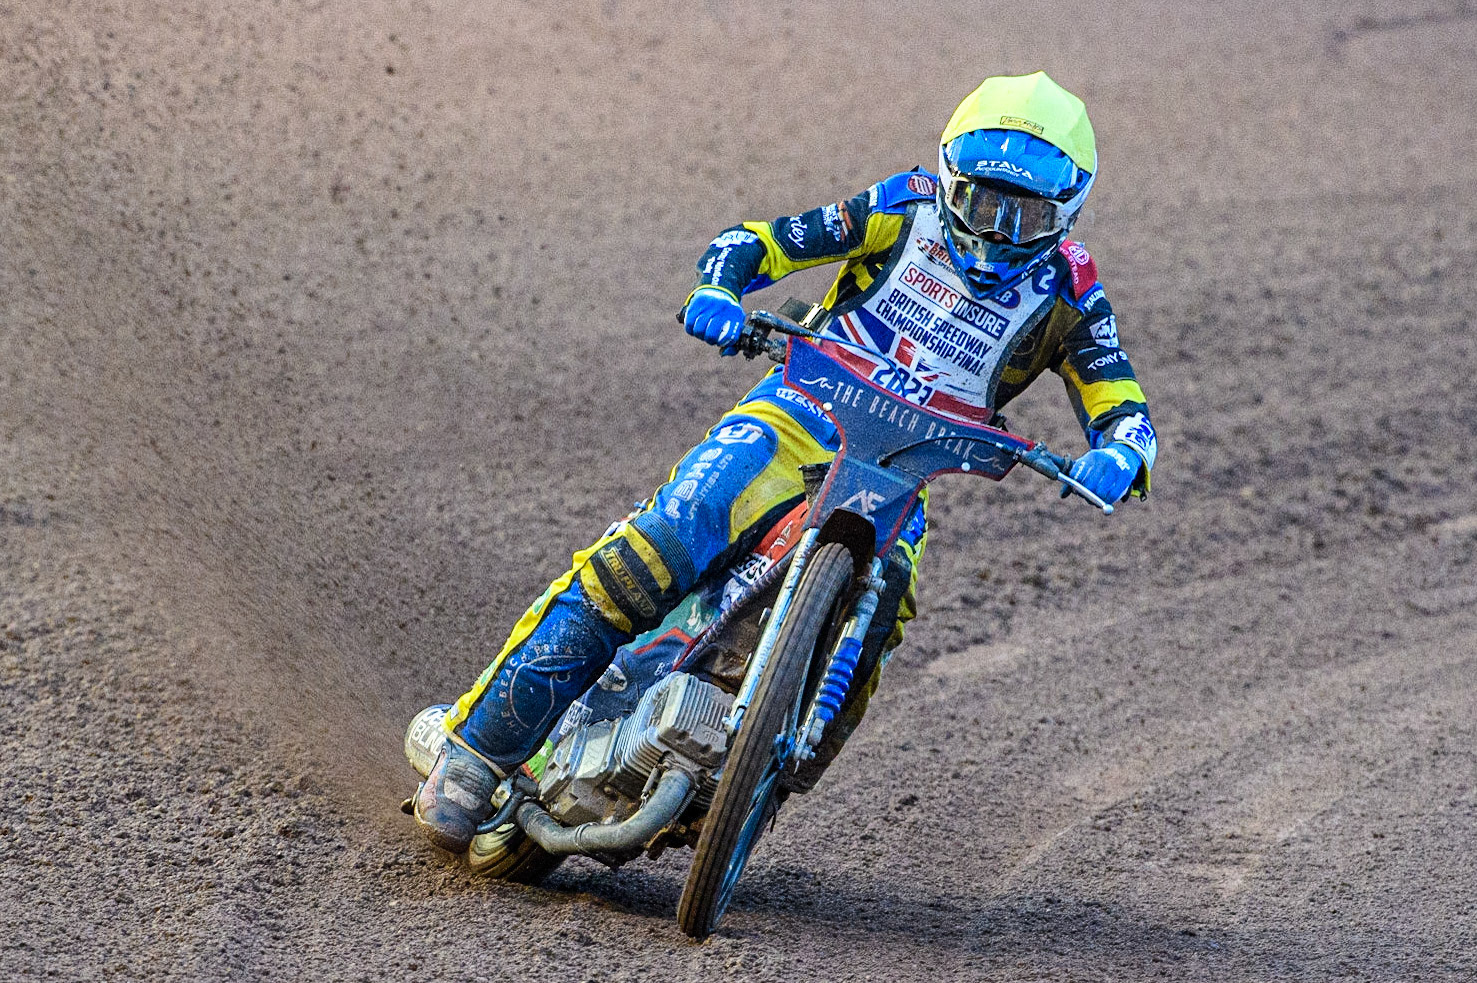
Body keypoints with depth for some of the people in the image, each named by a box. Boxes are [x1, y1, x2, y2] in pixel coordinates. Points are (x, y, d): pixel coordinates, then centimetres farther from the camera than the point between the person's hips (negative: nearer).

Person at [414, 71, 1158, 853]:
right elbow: (754, 243, 0)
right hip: (800, 416, -1)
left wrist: (1118, 455, -26)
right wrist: (717, 291, -23)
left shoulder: (1066, 291, 3)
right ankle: (477, 749, -18)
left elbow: (1124, 411, -1)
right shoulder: (911, 208, 1)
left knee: (858, 643, -25)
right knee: (650, 557, -23)